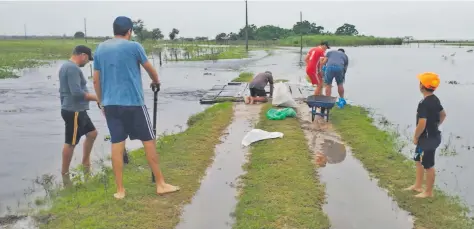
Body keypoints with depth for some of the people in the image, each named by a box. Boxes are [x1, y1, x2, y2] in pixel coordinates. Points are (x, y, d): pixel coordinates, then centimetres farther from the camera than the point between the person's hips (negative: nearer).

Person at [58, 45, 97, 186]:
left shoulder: (66, 66, 15)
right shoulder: (73, 68, -18)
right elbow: (77, 92, -26)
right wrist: (97, 98, -18)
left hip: (77, 110, 11)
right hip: (74, 111, -11)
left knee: (92, 133, 18)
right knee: (71, 143, -2)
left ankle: (85, 163, 26)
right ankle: (65, 173, 8)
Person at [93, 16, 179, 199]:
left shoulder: (100, 49, 11)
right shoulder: (133, 46, -3)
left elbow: (96, 80, 13)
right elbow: (150, 69, 10)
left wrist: (102, 102, 22)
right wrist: (156, 82, 30)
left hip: (110, 104, 5)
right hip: (133, 102, -4)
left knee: (117, 144, 7)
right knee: (148, 141, 4)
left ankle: (120, 190, 10)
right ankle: (160, 184, 9)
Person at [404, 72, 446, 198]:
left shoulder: (423, 104, -27)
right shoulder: (435, 99, 4)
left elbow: (421, 124, -29)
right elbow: (443, 115, 18)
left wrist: (415, 137, -14)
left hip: (428, 139, -10)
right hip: (433, 135, 10)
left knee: (428, 166, 6)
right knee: (419, 161, 23)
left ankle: (429, 192, 22)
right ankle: (418, 186, 36)